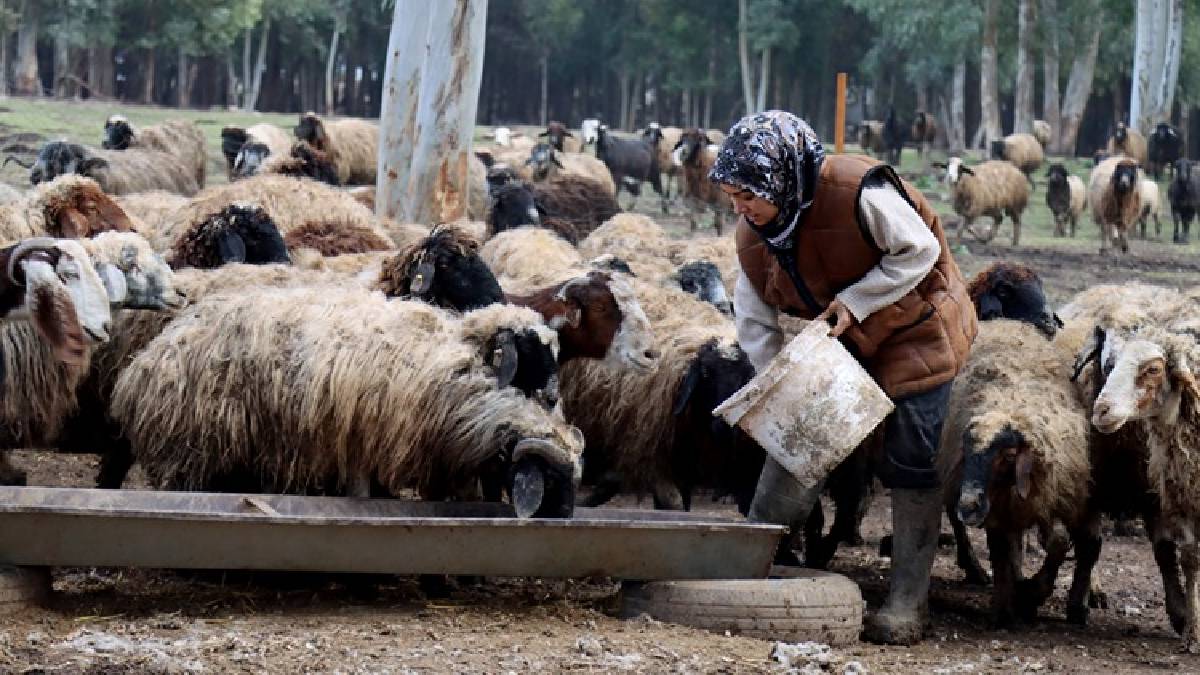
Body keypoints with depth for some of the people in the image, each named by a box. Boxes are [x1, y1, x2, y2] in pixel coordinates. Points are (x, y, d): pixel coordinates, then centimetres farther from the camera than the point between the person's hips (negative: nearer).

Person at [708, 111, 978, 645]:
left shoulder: (857, 192, -33)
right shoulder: (753, 237, -11)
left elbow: (920, 249, -25)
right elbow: (756, 321, -3)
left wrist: (854, 301, -28)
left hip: (914, 327, -6)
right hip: (838, 340, 6)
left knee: (911, 460, -8)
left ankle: (908, 601, -1)